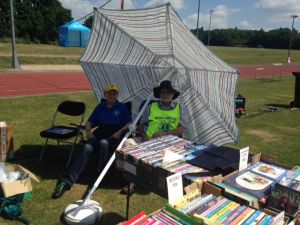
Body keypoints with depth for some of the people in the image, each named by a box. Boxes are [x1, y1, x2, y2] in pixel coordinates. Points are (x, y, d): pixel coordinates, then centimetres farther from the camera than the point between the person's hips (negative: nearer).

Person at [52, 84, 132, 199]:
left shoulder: (121, 107, 14)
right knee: (87, 148, -29)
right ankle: (66, 181, -40)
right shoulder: (100, 107, 22)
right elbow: (89, 122, 22)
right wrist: (88, 131, 1)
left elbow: (129, 123, 5)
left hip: (113, 137, -2)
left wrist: (120, 132, -11)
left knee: (103, 143, -38)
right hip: (99, 134, 2)